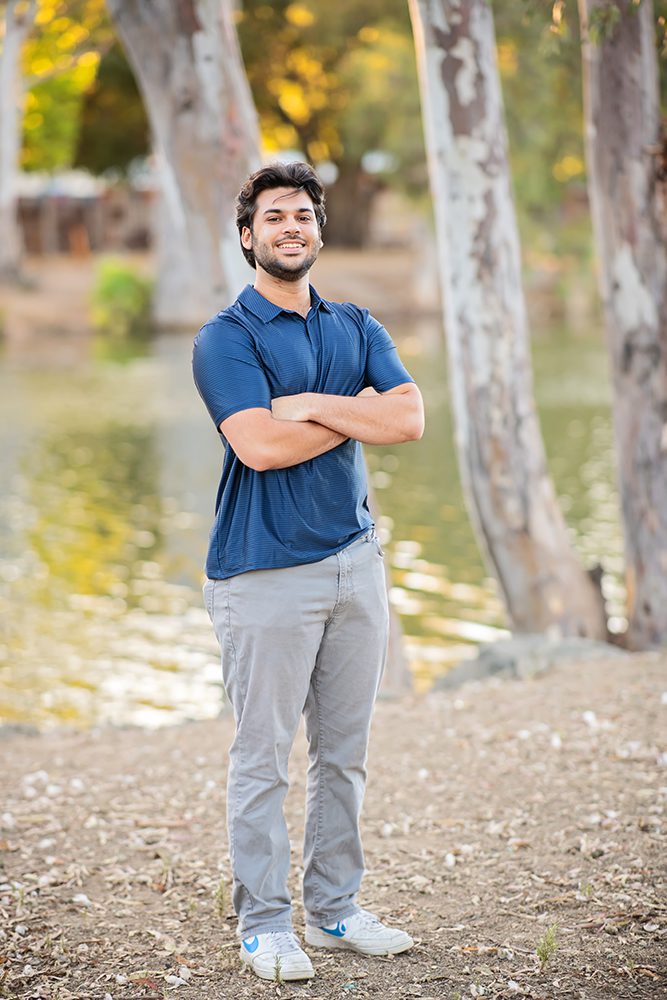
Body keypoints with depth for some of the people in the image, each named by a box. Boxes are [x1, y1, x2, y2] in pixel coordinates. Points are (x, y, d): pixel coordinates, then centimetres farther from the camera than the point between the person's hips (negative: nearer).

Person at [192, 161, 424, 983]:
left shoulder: (356, 328, 13)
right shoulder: (225, 337, -4)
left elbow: (410, 417, -2)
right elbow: (259, 445, -19)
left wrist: (315, 405, -11)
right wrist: (360, 410, -8)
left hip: (356, 561, 6)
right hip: (265, 570, -6)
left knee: (344, 751, 12)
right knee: (264, 754, -1)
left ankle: (335, 908, 23)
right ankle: (264, 924, 8)